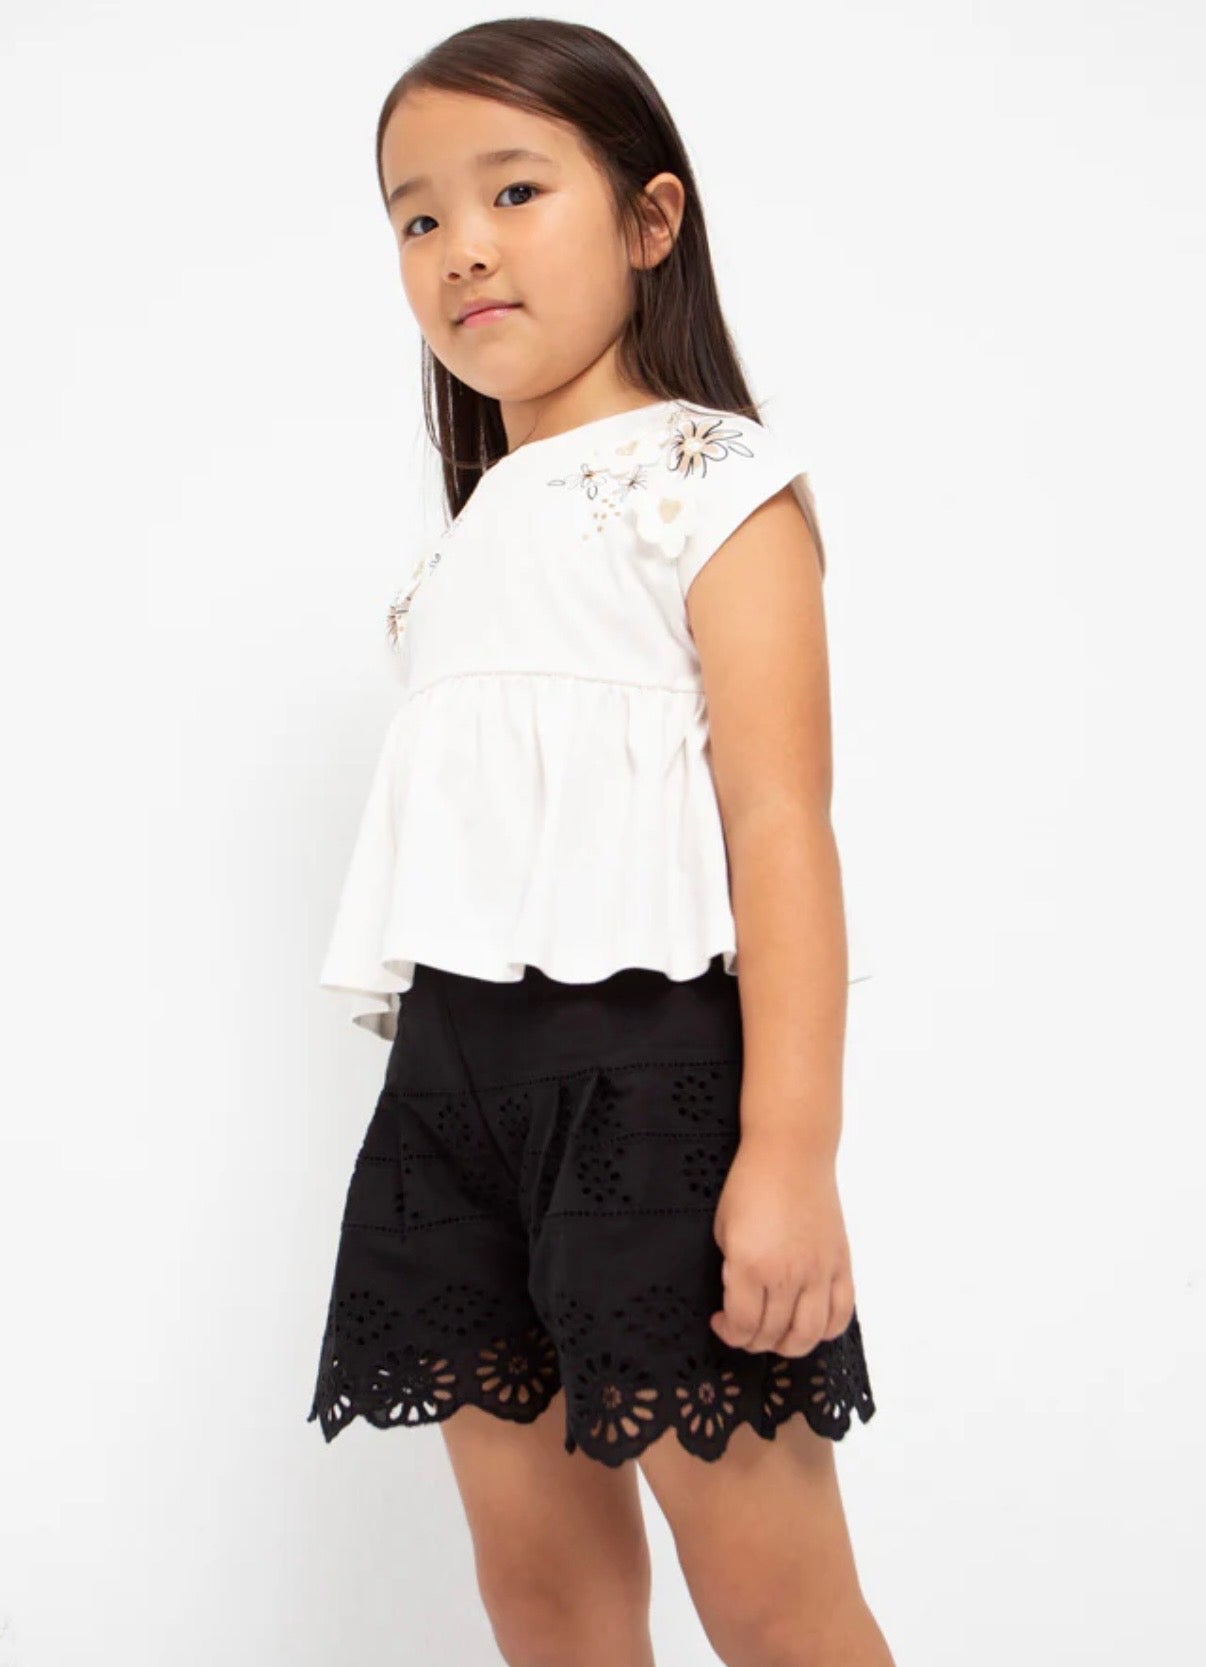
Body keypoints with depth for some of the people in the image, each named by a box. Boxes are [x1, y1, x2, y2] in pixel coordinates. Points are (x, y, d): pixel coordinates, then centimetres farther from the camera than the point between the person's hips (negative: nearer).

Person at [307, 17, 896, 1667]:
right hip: (457, 1068, 7)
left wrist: (794, 1150, -20)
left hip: (654, 1054, -7)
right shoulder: (468, 536, 19)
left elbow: (779, 820, -12)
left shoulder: (715, 482, -2)